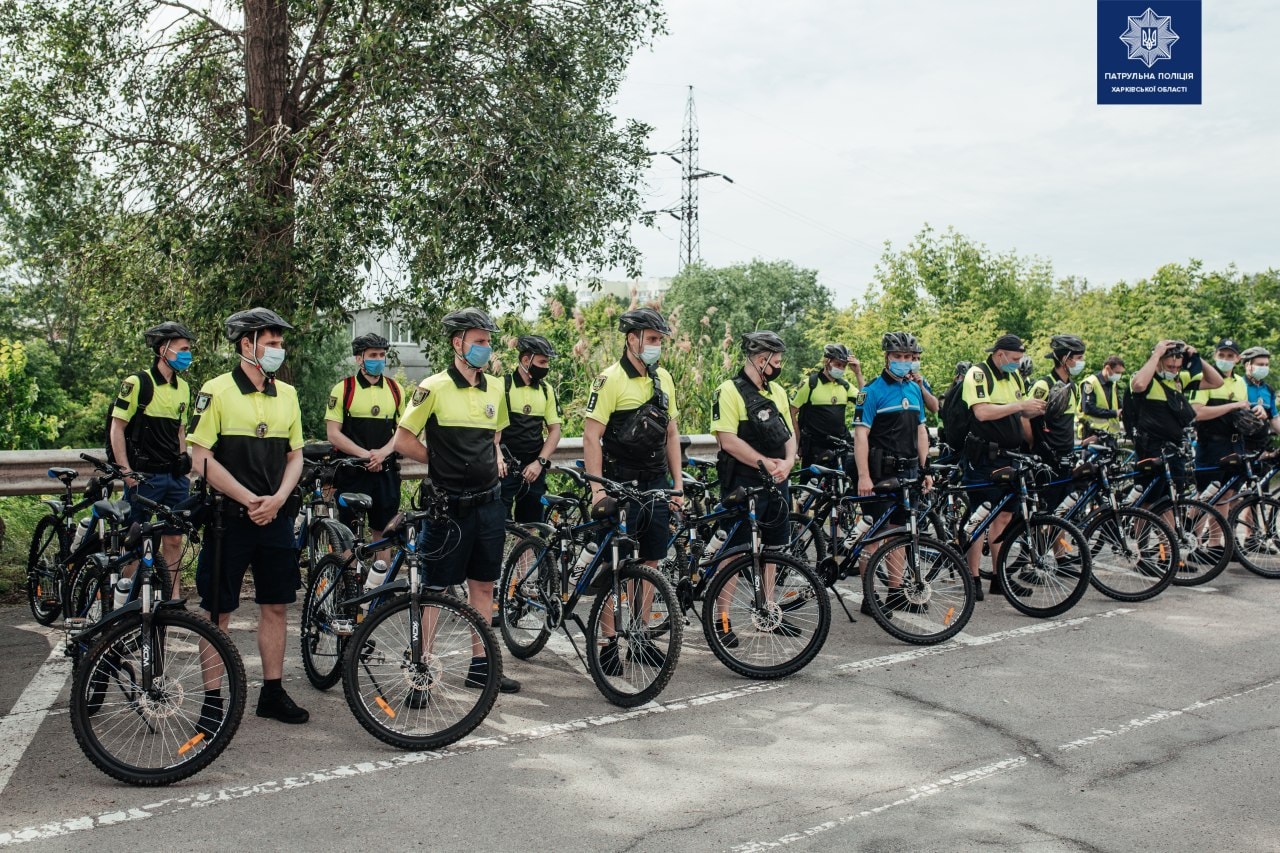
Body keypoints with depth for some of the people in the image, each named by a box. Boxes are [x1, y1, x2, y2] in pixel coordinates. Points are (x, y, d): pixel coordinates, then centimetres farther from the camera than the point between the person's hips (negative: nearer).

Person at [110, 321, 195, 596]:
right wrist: (127, 473, -13)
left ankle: (173, 599, 14)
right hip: (144, 476, -6)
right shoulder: (137, 383, -8)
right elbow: (117, 429, -8)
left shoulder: (182, 387, 11)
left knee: (174, 539, 7)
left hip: (174, 477, 6)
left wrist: (184, 468, 13)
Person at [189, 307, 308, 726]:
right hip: (229, 517, -5)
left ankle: (273, 693, 19)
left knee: (275, 606, 9)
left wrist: (277, 499, -6)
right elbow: (202, 459, -10)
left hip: (276, 517, 5)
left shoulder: (286, 394, 9)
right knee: (218, 612, 3)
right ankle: (213, 699, 12)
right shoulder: (216, 391, -6)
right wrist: (248, 500, -15)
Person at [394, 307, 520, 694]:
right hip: (449, 503, -6)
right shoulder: (434, 387, -10)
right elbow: (403, 441, -6)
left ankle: (480, 664, 24)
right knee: (434, 587, 0)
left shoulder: (495, 387, 8)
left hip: (488, 501, 6)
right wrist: (442, 460, -3)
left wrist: (495, 456, 8)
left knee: (483, 584, 13)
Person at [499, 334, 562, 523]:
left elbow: (554, 430, 7)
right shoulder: (503, 385, -7)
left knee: (532, 526, 10)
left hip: (534, 467, 4)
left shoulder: (547, 390, 7)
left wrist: (540, 462, -4)